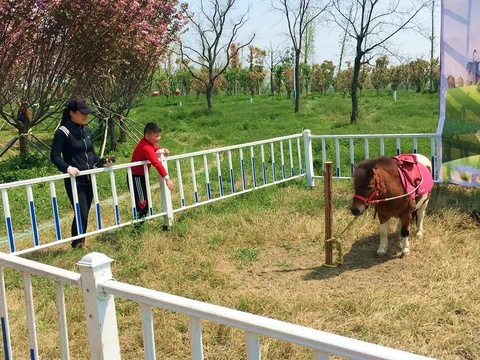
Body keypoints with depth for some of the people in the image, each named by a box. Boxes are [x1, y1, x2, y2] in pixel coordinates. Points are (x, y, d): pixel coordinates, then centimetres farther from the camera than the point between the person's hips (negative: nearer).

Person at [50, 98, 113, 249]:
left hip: (89, 179, 7)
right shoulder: (63, 132, -11)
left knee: (85, 213, 12)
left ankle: (81, 242, 25)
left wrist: (102, 162, 1)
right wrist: (67, 168, -28)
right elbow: (54, 156, -12)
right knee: (81, 213, -9)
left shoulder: (86, 130, 10)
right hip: (74, 180, -6)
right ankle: (76, 245, 8)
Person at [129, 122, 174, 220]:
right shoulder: (146, 148, -28)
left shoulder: (146, 141, -1)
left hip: (141, 176, 10)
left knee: (143, 201, 16)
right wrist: (167, 179, -42)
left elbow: (154, 148, 20)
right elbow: (157, 164, -37)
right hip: (136, 177, -10)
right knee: (142, 203, -7)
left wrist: (162, 150, -3)